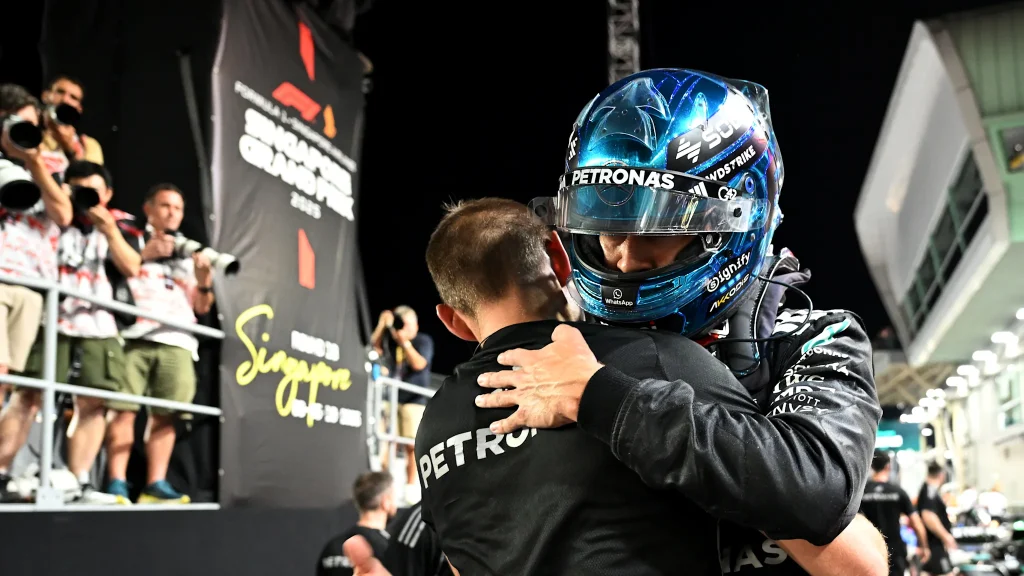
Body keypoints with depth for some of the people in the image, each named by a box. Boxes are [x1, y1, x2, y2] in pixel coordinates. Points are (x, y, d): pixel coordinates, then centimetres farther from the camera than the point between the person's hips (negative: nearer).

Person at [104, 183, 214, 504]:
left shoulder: (187, 255, 27)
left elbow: (202, 307, 21)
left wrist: (204, 283, 1)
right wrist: (143, 255, -11)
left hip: (175, 341, 3)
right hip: (134, 336, -3)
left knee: (165, 415, -5)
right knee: (123, 409, -11)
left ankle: (155, 485, -6)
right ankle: (116, 484, -13)